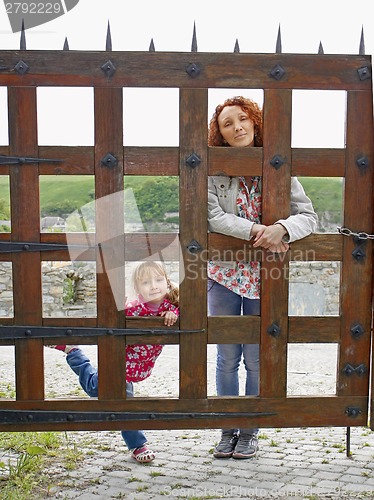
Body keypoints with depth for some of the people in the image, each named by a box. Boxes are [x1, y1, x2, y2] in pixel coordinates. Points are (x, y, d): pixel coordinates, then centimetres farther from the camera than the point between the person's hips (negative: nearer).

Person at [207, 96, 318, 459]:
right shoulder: (213, 172, -3)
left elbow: (308, 216, -5)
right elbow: (211, 216, -15)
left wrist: (281, 228, -26)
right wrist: (256, 230, -26)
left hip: (263, 278, 0)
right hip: (224, 275, 0)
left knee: (256, 360, 7)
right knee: (227, 358, 9)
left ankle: (250, 431, 25)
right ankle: (228, 430, 26)